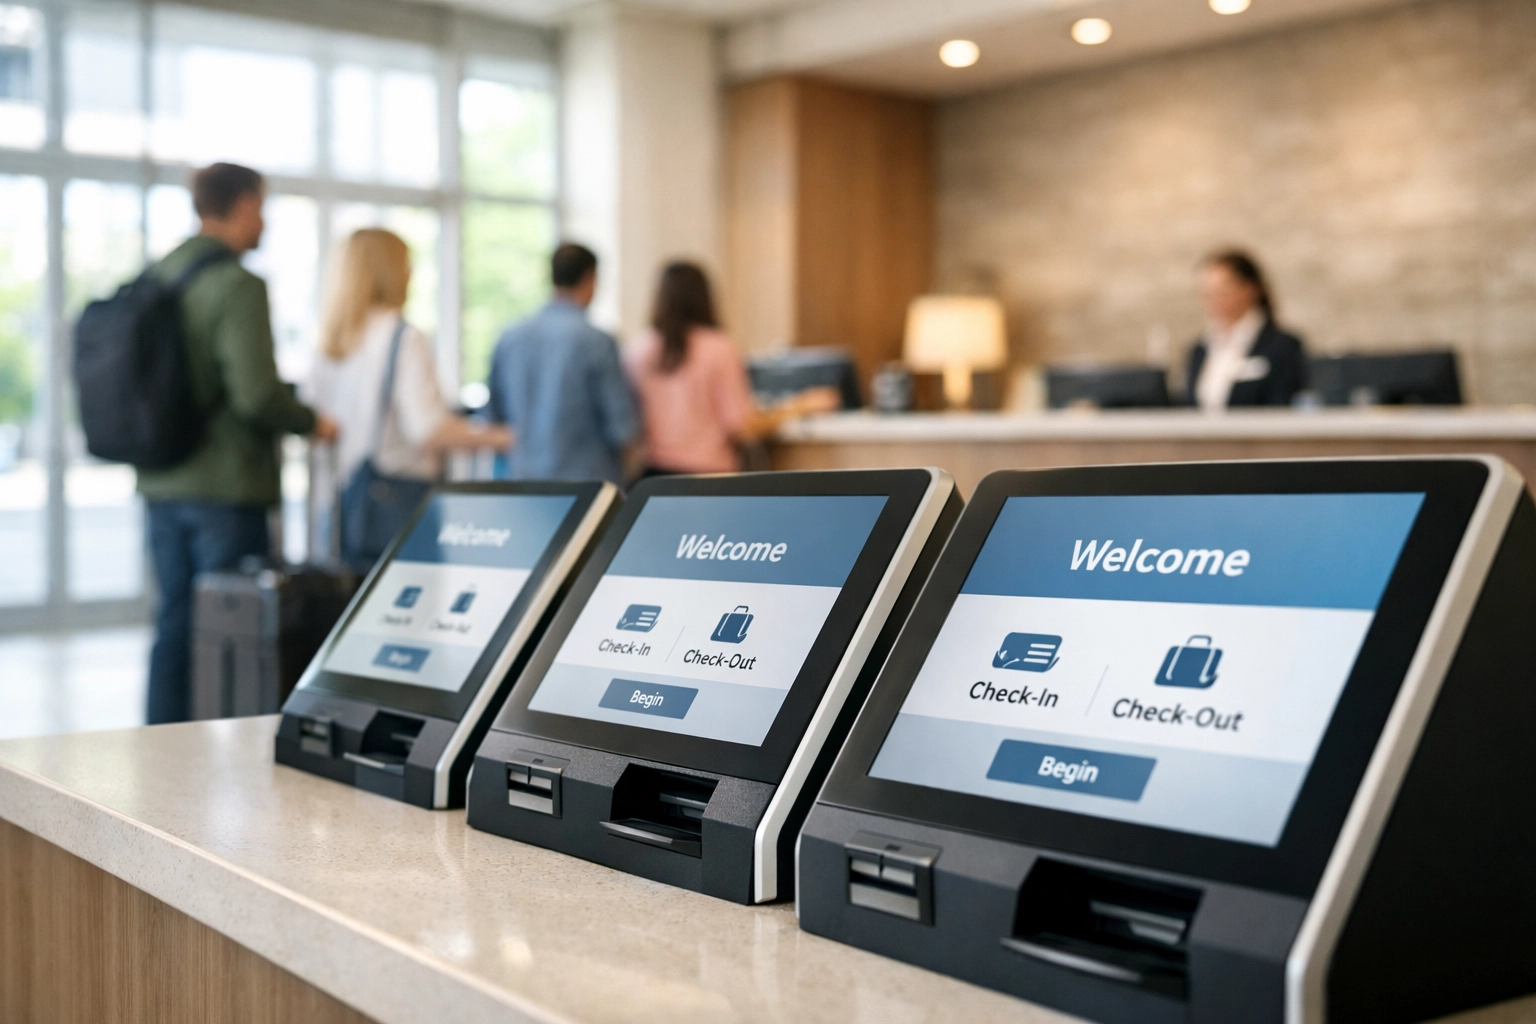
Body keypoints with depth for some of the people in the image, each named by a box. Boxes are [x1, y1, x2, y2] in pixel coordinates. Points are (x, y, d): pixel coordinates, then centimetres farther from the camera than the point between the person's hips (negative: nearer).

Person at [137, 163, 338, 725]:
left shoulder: (156, 276, 10)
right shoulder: (238, 284, -14)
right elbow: (256, 392, -21)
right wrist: (311, 422, -4)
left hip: (162, 485, 8)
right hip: (226, 487, -8)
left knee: (174, 622, 13)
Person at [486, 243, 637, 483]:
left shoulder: (509, 338, 4)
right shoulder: (596, 341, -11)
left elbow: (496, 414, 12)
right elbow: (621, 428, -9)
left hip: (522, 477, 5)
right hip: (585, 480, -5)